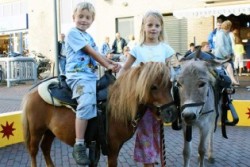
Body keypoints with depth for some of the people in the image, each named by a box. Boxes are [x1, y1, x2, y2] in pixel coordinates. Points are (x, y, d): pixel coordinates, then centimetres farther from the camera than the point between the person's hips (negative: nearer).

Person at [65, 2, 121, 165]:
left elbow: (97, 55, 16)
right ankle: (79, 145, -27)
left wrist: (113, 63, -2)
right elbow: (91, 52, -7)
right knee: (87, 103, -31)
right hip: (78, 76, -9)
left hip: (92, 76, 9)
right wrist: (108, 65, -5)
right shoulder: (73, 33, -2)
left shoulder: (89, 37, 24)